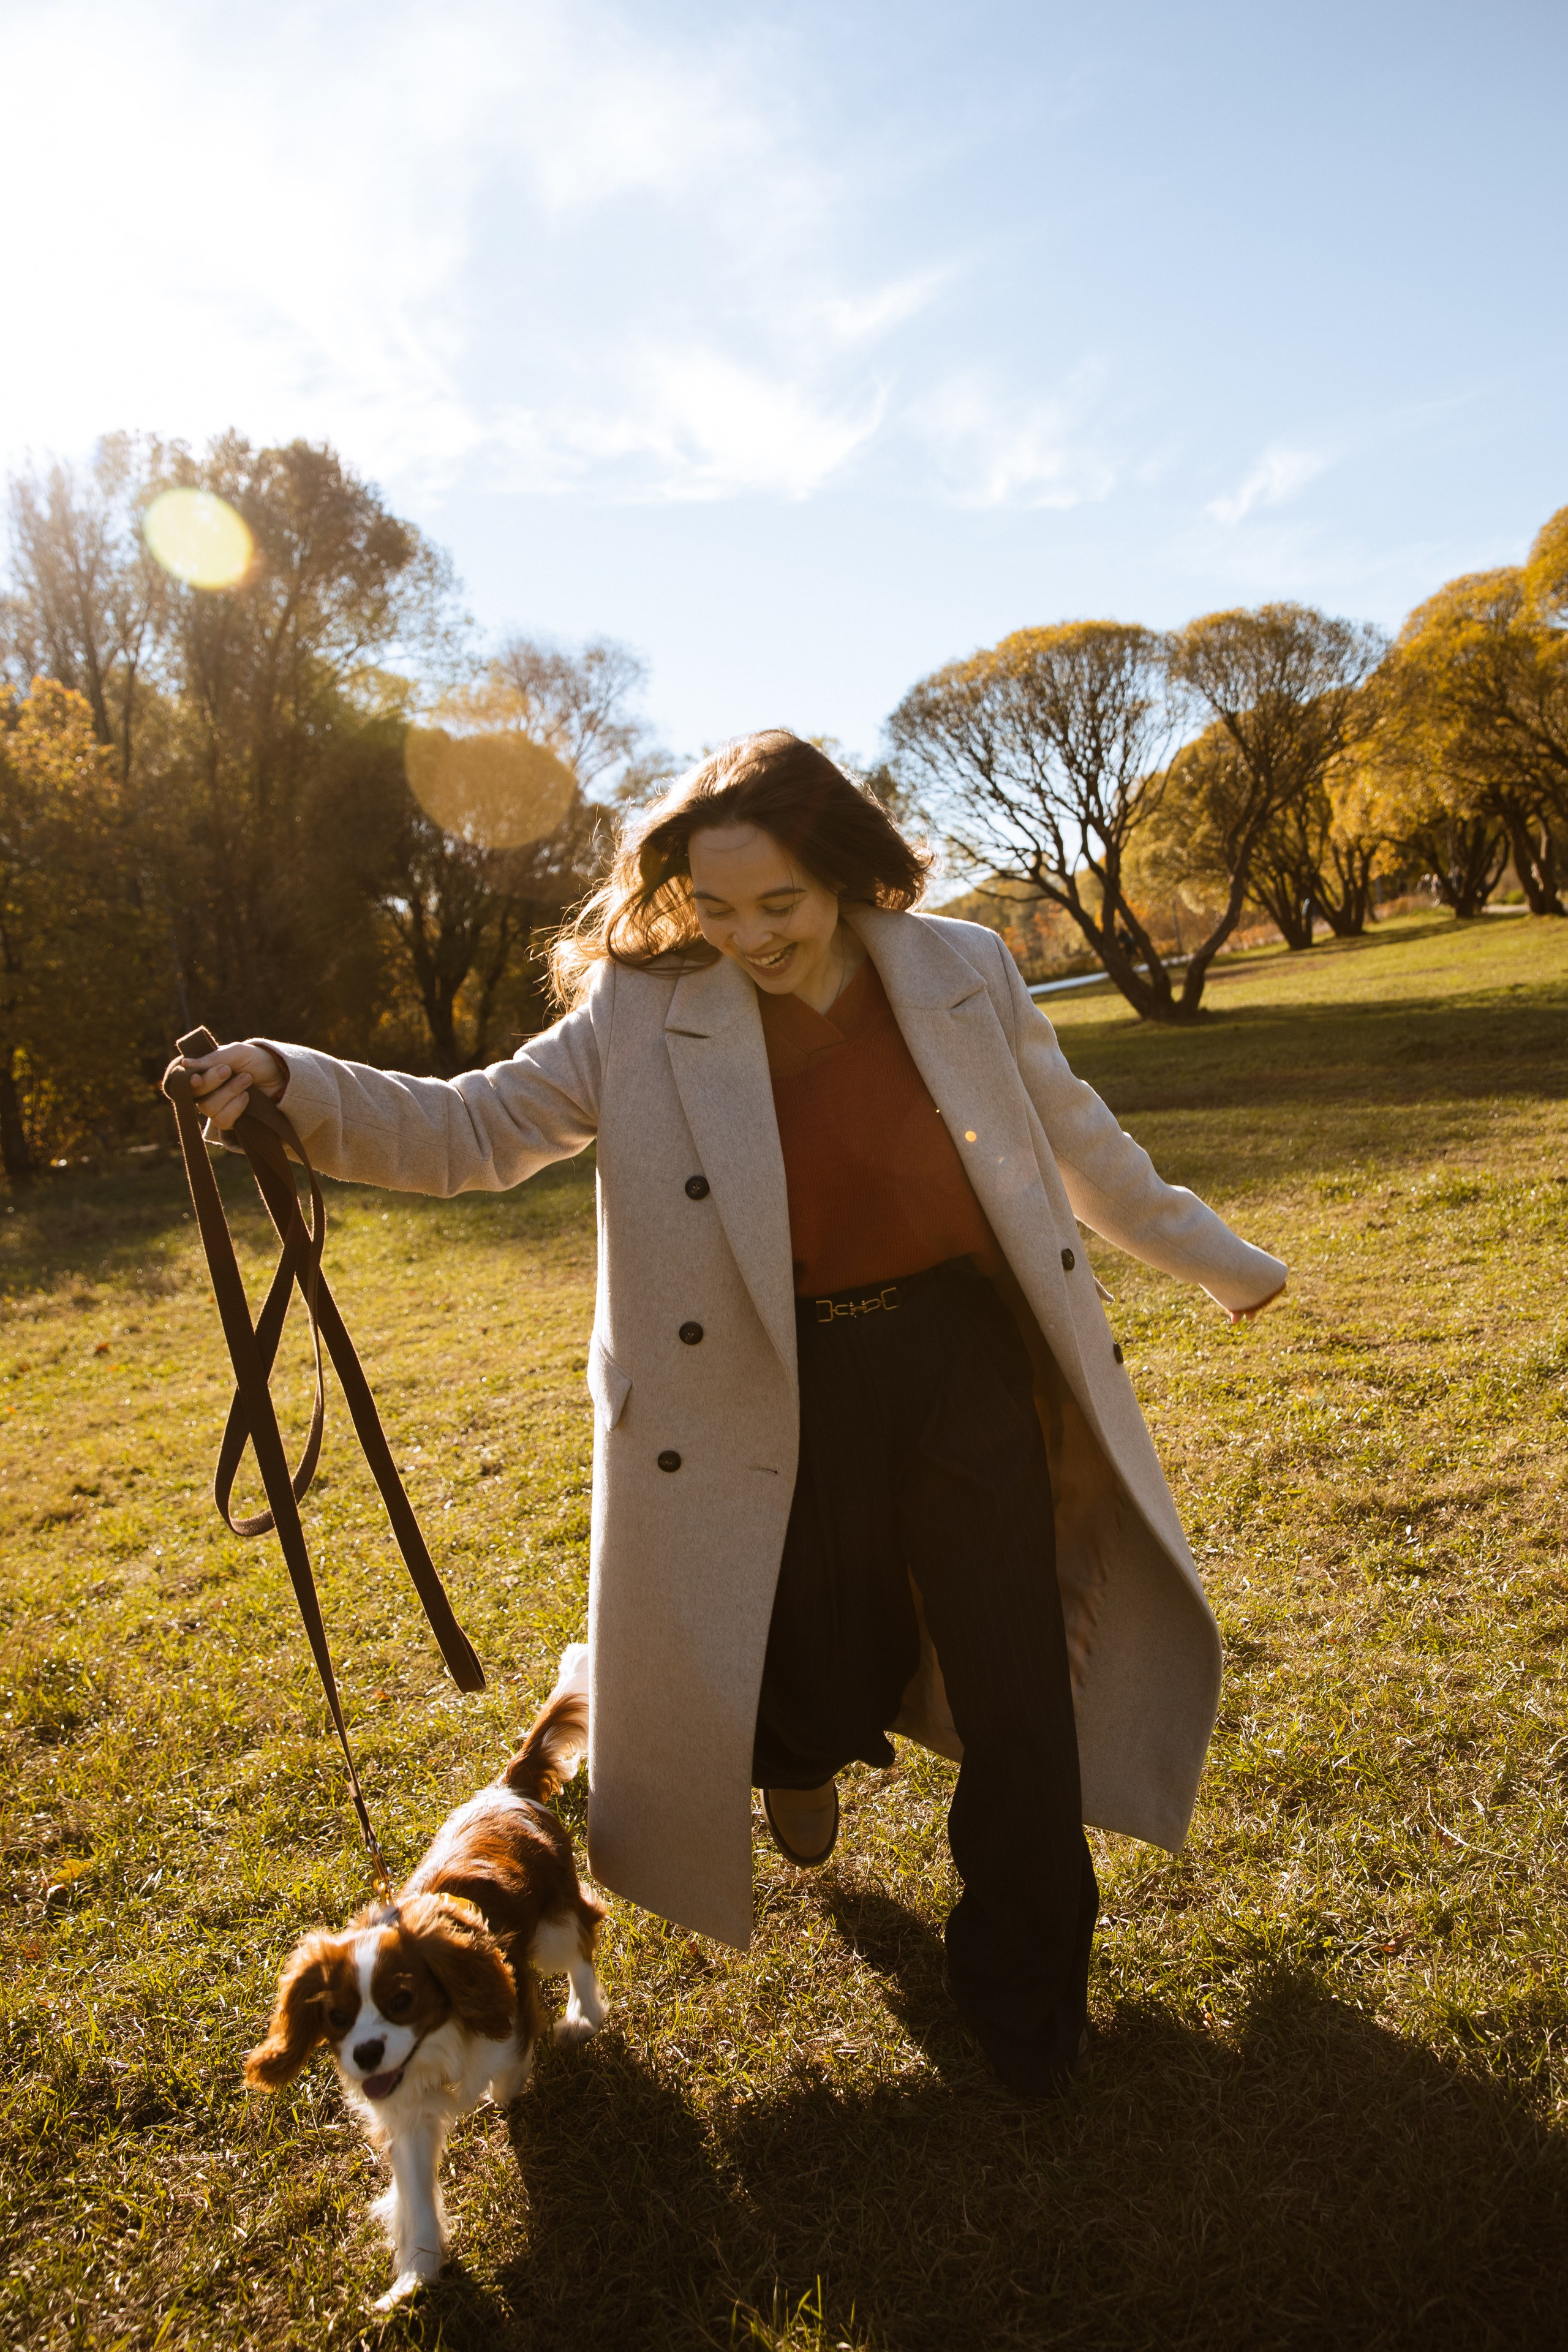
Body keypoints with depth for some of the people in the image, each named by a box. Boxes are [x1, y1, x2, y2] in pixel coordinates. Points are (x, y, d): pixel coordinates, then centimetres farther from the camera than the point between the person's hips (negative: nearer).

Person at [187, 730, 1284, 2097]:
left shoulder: (962, 974, -3)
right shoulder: (645, 1019, -6)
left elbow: (1074, 1138, 9)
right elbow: (471, 1129, -5)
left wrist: (1217, 1259, 19)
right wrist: (293, 1086, -21)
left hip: (966, 1369, 1)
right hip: (781, 1407, -1)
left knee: (1018, 1701, 7)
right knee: (815, 1700, 7)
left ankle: (1025, 1997, 33)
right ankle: (808, 1739, 49)